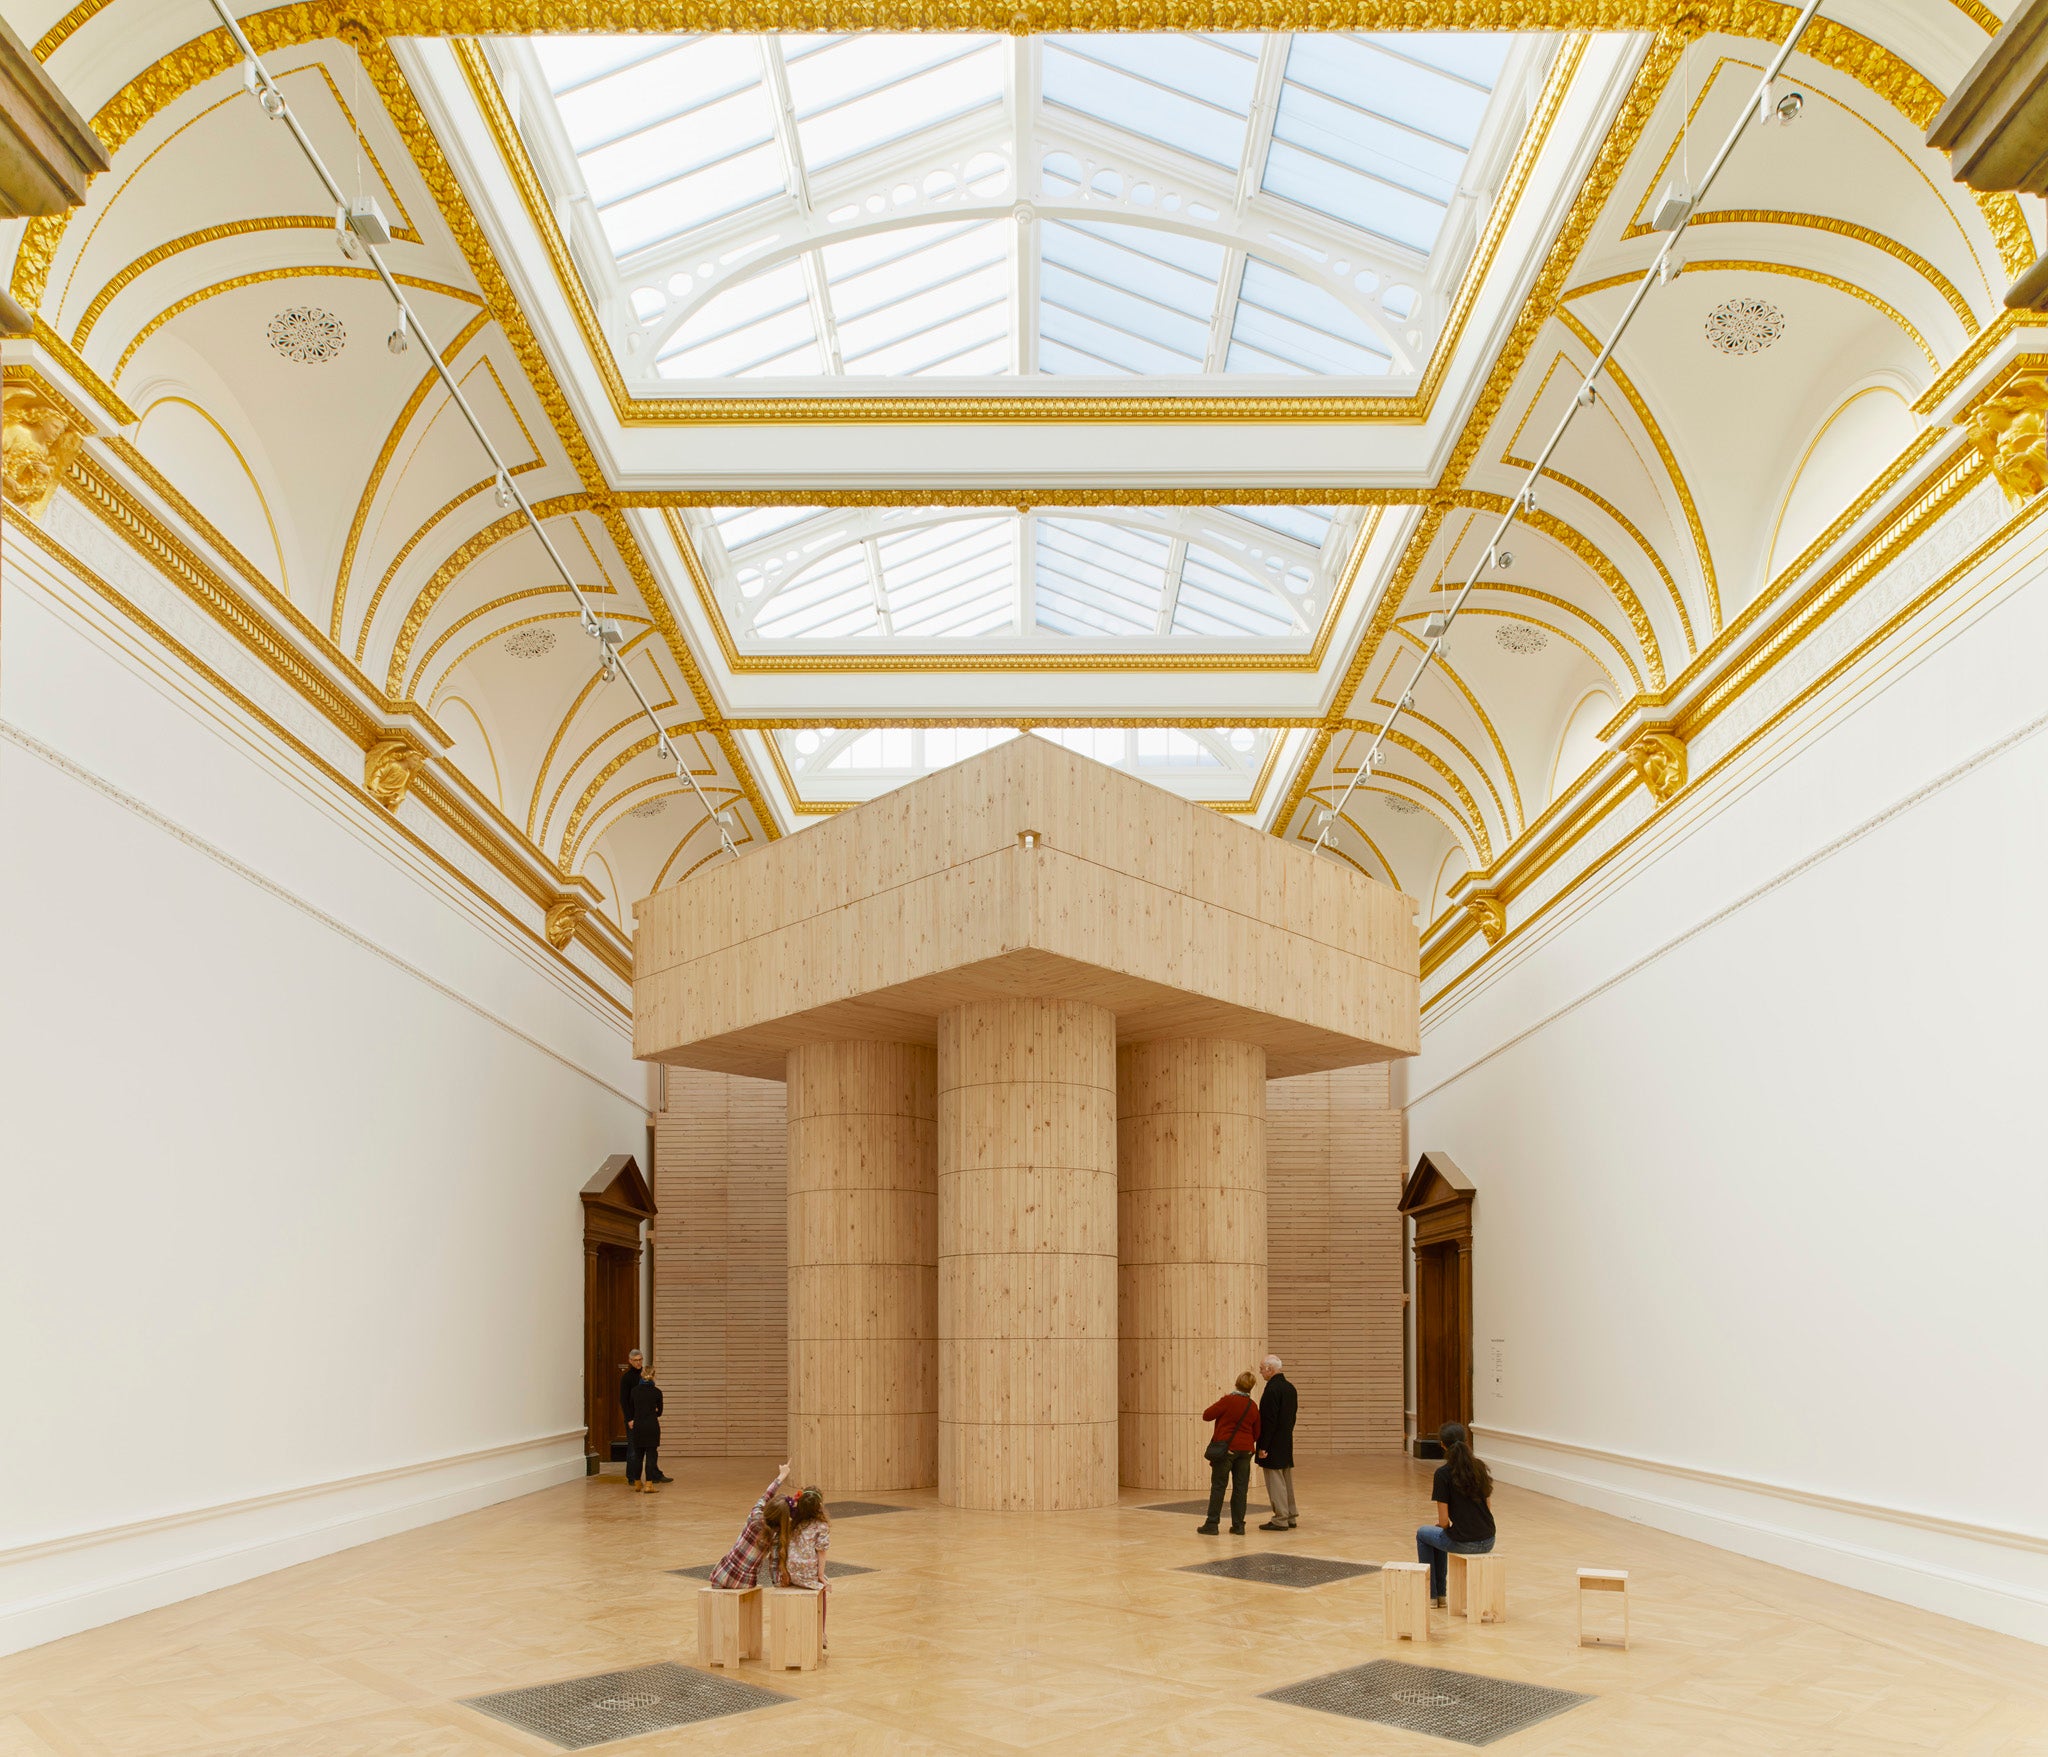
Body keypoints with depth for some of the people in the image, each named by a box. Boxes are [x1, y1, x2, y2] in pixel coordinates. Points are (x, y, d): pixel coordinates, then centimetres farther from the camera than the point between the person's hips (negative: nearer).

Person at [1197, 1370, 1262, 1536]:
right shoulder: (1253, 1407, 3)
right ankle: (1238, 1525, 10)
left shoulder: (1228, 1400, -13)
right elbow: (1256, 1433, 10)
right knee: (1240, 1488, 9)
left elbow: (1207, 1415, -10)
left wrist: (1220, 1401, 4)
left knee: (1218, 1486, 1)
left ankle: (1211, 1524, 2)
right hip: (1245, 1450, 4)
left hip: (1225, 1448, -4)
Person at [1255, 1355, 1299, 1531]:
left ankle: (1280, 1520, -1)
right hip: (1287, 1443, 9)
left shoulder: (1272, 1389, -18)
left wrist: (1263, 1446, -18)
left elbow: (1269, 1420, -21)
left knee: (1275, 1482, -3)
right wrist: (1286, 1434, 19)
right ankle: (1290, 1517, 20)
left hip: (1273, 1444, -9)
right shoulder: (1290, 1387, 10)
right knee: (1287, 1480, 15)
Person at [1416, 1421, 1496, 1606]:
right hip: (1488, 1542, 6)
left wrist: (1443, 1525, 11)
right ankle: (1441, 1593, 41)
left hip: (1464, 1543, -6)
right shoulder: (1480, 1468, 4)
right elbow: (1487, 1506, 11)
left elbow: (1444, 1521, -13)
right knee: (1440, 1537, 35)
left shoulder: (1443, 1473, -13)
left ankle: (1431, 1595, 29)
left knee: (1422, 1534, 26)